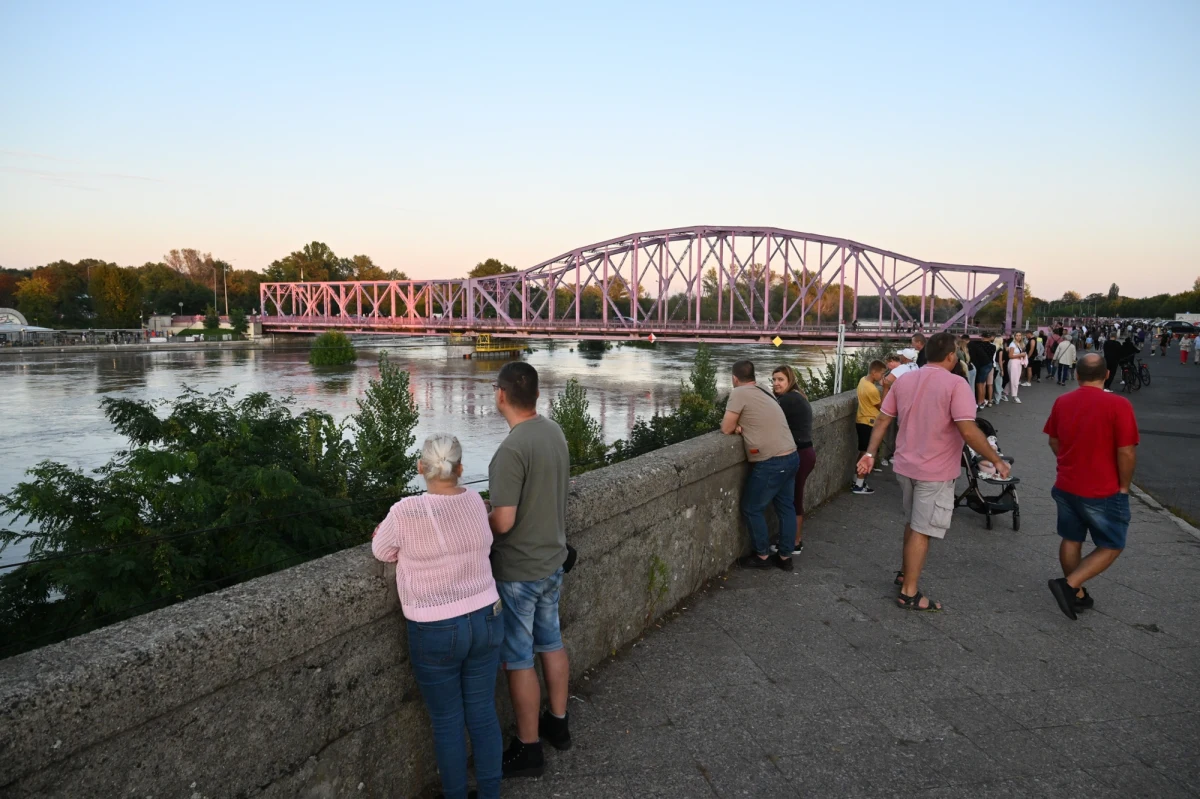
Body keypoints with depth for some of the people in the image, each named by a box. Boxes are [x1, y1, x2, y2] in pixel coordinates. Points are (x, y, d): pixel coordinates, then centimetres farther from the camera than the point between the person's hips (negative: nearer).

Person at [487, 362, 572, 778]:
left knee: (519, 660, 7)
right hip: (552, 559, 8)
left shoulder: (511, 450, -26)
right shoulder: (555, 431, -1)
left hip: (518, 571, -8)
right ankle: (558, 723, 40)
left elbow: (503, 522, -26)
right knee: (551, 643, 22)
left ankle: (528, 750, 20)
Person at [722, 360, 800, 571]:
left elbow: (726, 429, -8)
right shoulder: (764, 392, 14)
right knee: (786, 507, 17)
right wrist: (740, 427, 0)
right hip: (791, 457, 8)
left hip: (771, 463, -8)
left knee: (752, 509, 8)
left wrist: (734, 426, 12)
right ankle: (785, 556, 25)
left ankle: (762, 556, 19)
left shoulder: (739, 393, -10)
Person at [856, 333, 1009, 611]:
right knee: (922, 531, 1)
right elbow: (969, 432, -23)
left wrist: (870, 453, 10)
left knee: (913, 524, 24)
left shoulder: (903, 382, 4)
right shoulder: (955, 385, -17)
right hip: (936, 472, -6)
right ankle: (909, 594, 8)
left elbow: (882, 421, 5)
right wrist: (997, 461, -14)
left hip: (905, 466, 7)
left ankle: (906, 573, 37)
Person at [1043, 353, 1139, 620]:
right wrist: (1124, 486, -5)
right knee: (1111, 546, 9)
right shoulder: (1118, 404, -19)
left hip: (1066, 486, 5)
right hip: (1103, 491, -5)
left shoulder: (1061, 402, -2)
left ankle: (1077, 595, 27)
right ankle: (1069, 585, -5)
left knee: (1071, 540, 17)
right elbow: (1127, 452, -18)